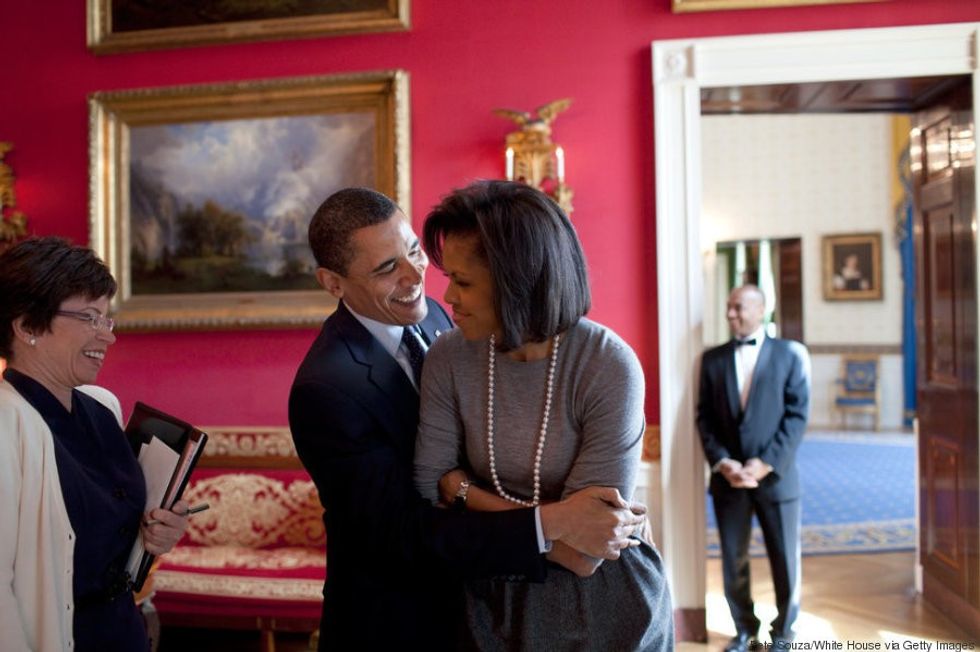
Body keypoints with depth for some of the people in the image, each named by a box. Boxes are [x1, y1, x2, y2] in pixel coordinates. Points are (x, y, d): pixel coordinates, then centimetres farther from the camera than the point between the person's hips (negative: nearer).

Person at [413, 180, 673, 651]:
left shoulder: (609, 369, -25)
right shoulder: (449, 360, -13)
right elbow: (430, 491, -9)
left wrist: (467, 492, -17)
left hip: (605, 606, -2)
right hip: (496, 602, 3)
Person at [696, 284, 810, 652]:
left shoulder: (791, 353, 1)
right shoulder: (713, 358, 8)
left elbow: (797, 415, -5)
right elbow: (705, 417, 5)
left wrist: (766, 463, -13)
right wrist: (722, 463, -9)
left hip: (776, 477, -2)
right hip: (728, 478, 2)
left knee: (786, 561, 8)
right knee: (733, 562, 8)